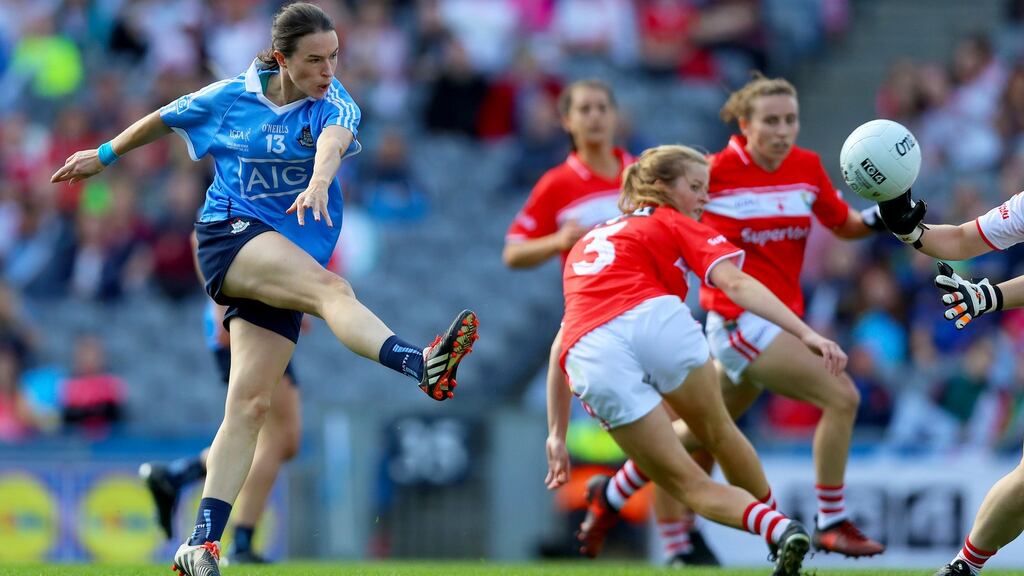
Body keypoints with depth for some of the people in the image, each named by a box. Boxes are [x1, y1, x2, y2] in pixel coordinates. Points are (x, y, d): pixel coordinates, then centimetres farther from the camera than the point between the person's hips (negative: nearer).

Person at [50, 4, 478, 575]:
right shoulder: (231, 97, 2)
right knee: (330, 287, -32)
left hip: (286, 262, 3)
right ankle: (422, 364, -59)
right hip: (230, 234, -3)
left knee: (252, 403, -7)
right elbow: (163, 120, 20)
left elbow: (333, 139, -25)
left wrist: (318, 182, -47)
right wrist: (105, 155, 33)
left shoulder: (335, 104, 0)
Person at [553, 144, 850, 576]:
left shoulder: (585, 244, 37)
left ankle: (779, 530, -16)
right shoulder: (675, 225, 21)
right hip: (655, 319, -3)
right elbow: (735, 284, 2)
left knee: (688, 484, 4)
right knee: (719, 434, 24)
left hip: (590, 359, 3)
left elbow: (561, 344, 35)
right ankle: (780, 528, 27)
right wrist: (806, 334, -7)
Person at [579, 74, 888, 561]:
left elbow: (843, 224, 14)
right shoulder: (717, 171, -11)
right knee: (841, 397, -19)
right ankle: (831, 523, -9)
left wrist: (877, 218, -4)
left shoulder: (807, 167, 3)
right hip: (740, 319, -7)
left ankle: (613, 494, 39)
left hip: (777, 319, 7)